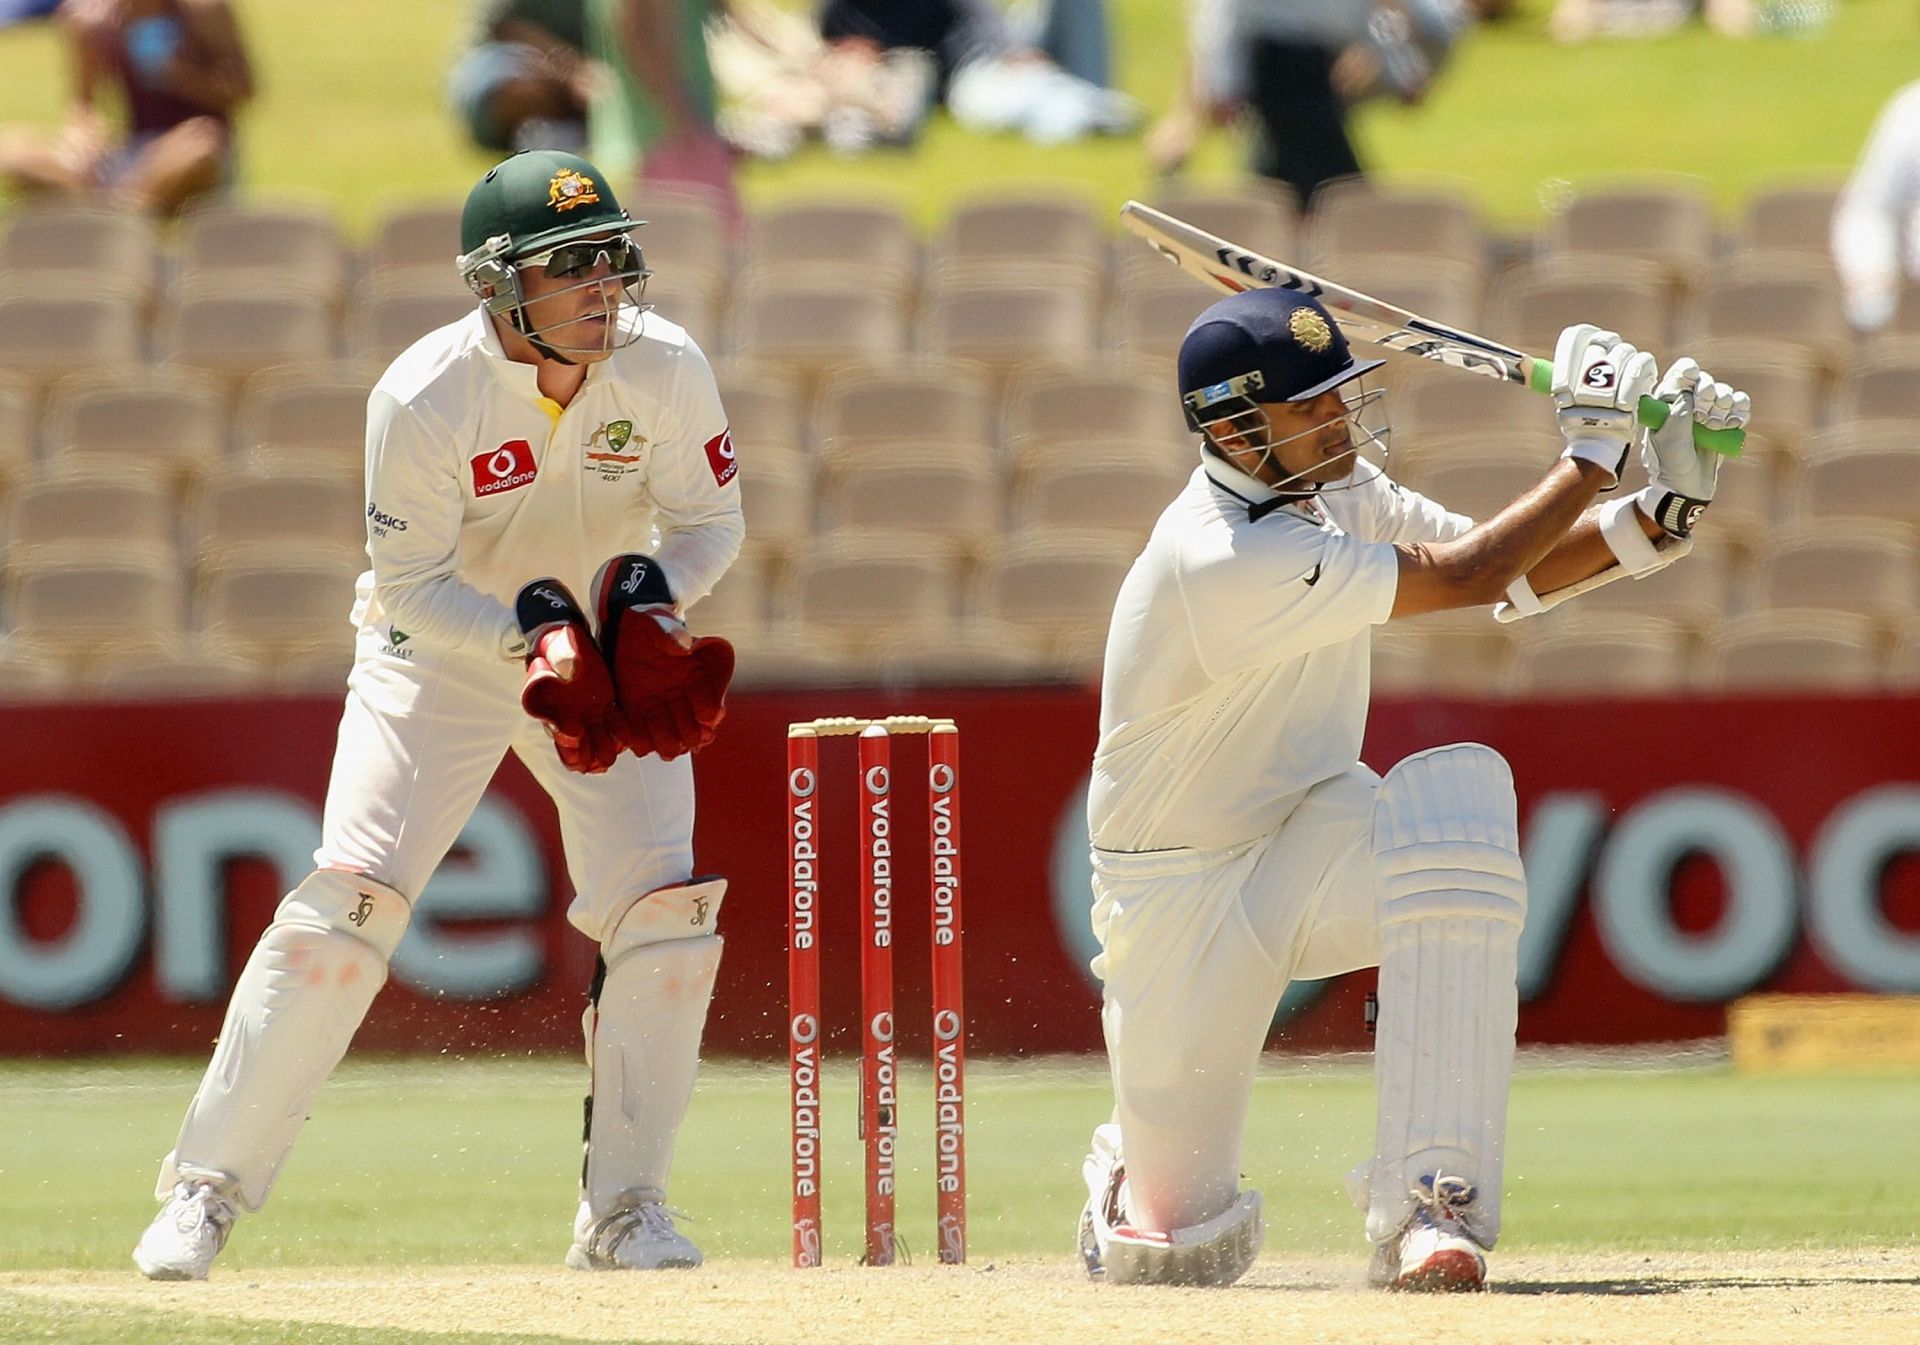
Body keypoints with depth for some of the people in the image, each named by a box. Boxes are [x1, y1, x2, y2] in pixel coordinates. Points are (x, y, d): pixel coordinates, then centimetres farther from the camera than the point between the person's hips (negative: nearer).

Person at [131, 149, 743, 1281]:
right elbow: (414, 588, -19)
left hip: (611, 659, 3)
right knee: (350, 896, -14)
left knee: (665, 908, -11)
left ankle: (625, 1206, 3)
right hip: (441, 647, -3)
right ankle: (209, 1186, -6)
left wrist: (652, 591, -26)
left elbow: (712, 520, -6)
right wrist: (531, 632, -34)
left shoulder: (665, 369, -18)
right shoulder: (422, 399, -26)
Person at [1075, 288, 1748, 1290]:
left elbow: (1521, 576, -3)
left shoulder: (1331, 488, -5)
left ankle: (1432, 1202, -34)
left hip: (1305, 848, 6)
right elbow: (1466, 576, -29)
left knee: (1462, 787, -31)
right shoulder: (1220, 561, -30)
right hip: (1180, 897, -6)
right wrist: (1593, 453, -21)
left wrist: (1661, 509, -18)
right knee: (1183, 1248, -1)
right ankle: (1131, 1172, 44)